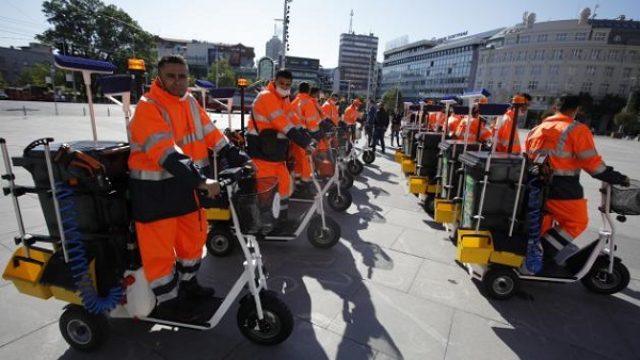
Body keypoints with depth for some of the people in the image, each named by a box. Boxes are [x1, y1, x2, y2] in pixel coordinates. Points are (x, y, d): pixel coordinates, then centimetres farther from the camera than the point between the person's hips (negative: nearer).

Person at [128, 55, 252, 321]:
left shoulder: (190, 102, 6)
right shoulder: (148, 108, -18)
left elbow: (211, 134, 6)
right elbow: (167, 154, -30)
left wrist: (237, 158, -4)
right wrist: (201, 181, -39)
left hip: (185, 184, 8)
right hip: (154, 190, -7)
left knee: (194, 237, 19)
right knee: (159, 249, 4)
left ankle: (188, 284, 40)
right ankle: (168, 302, 23)